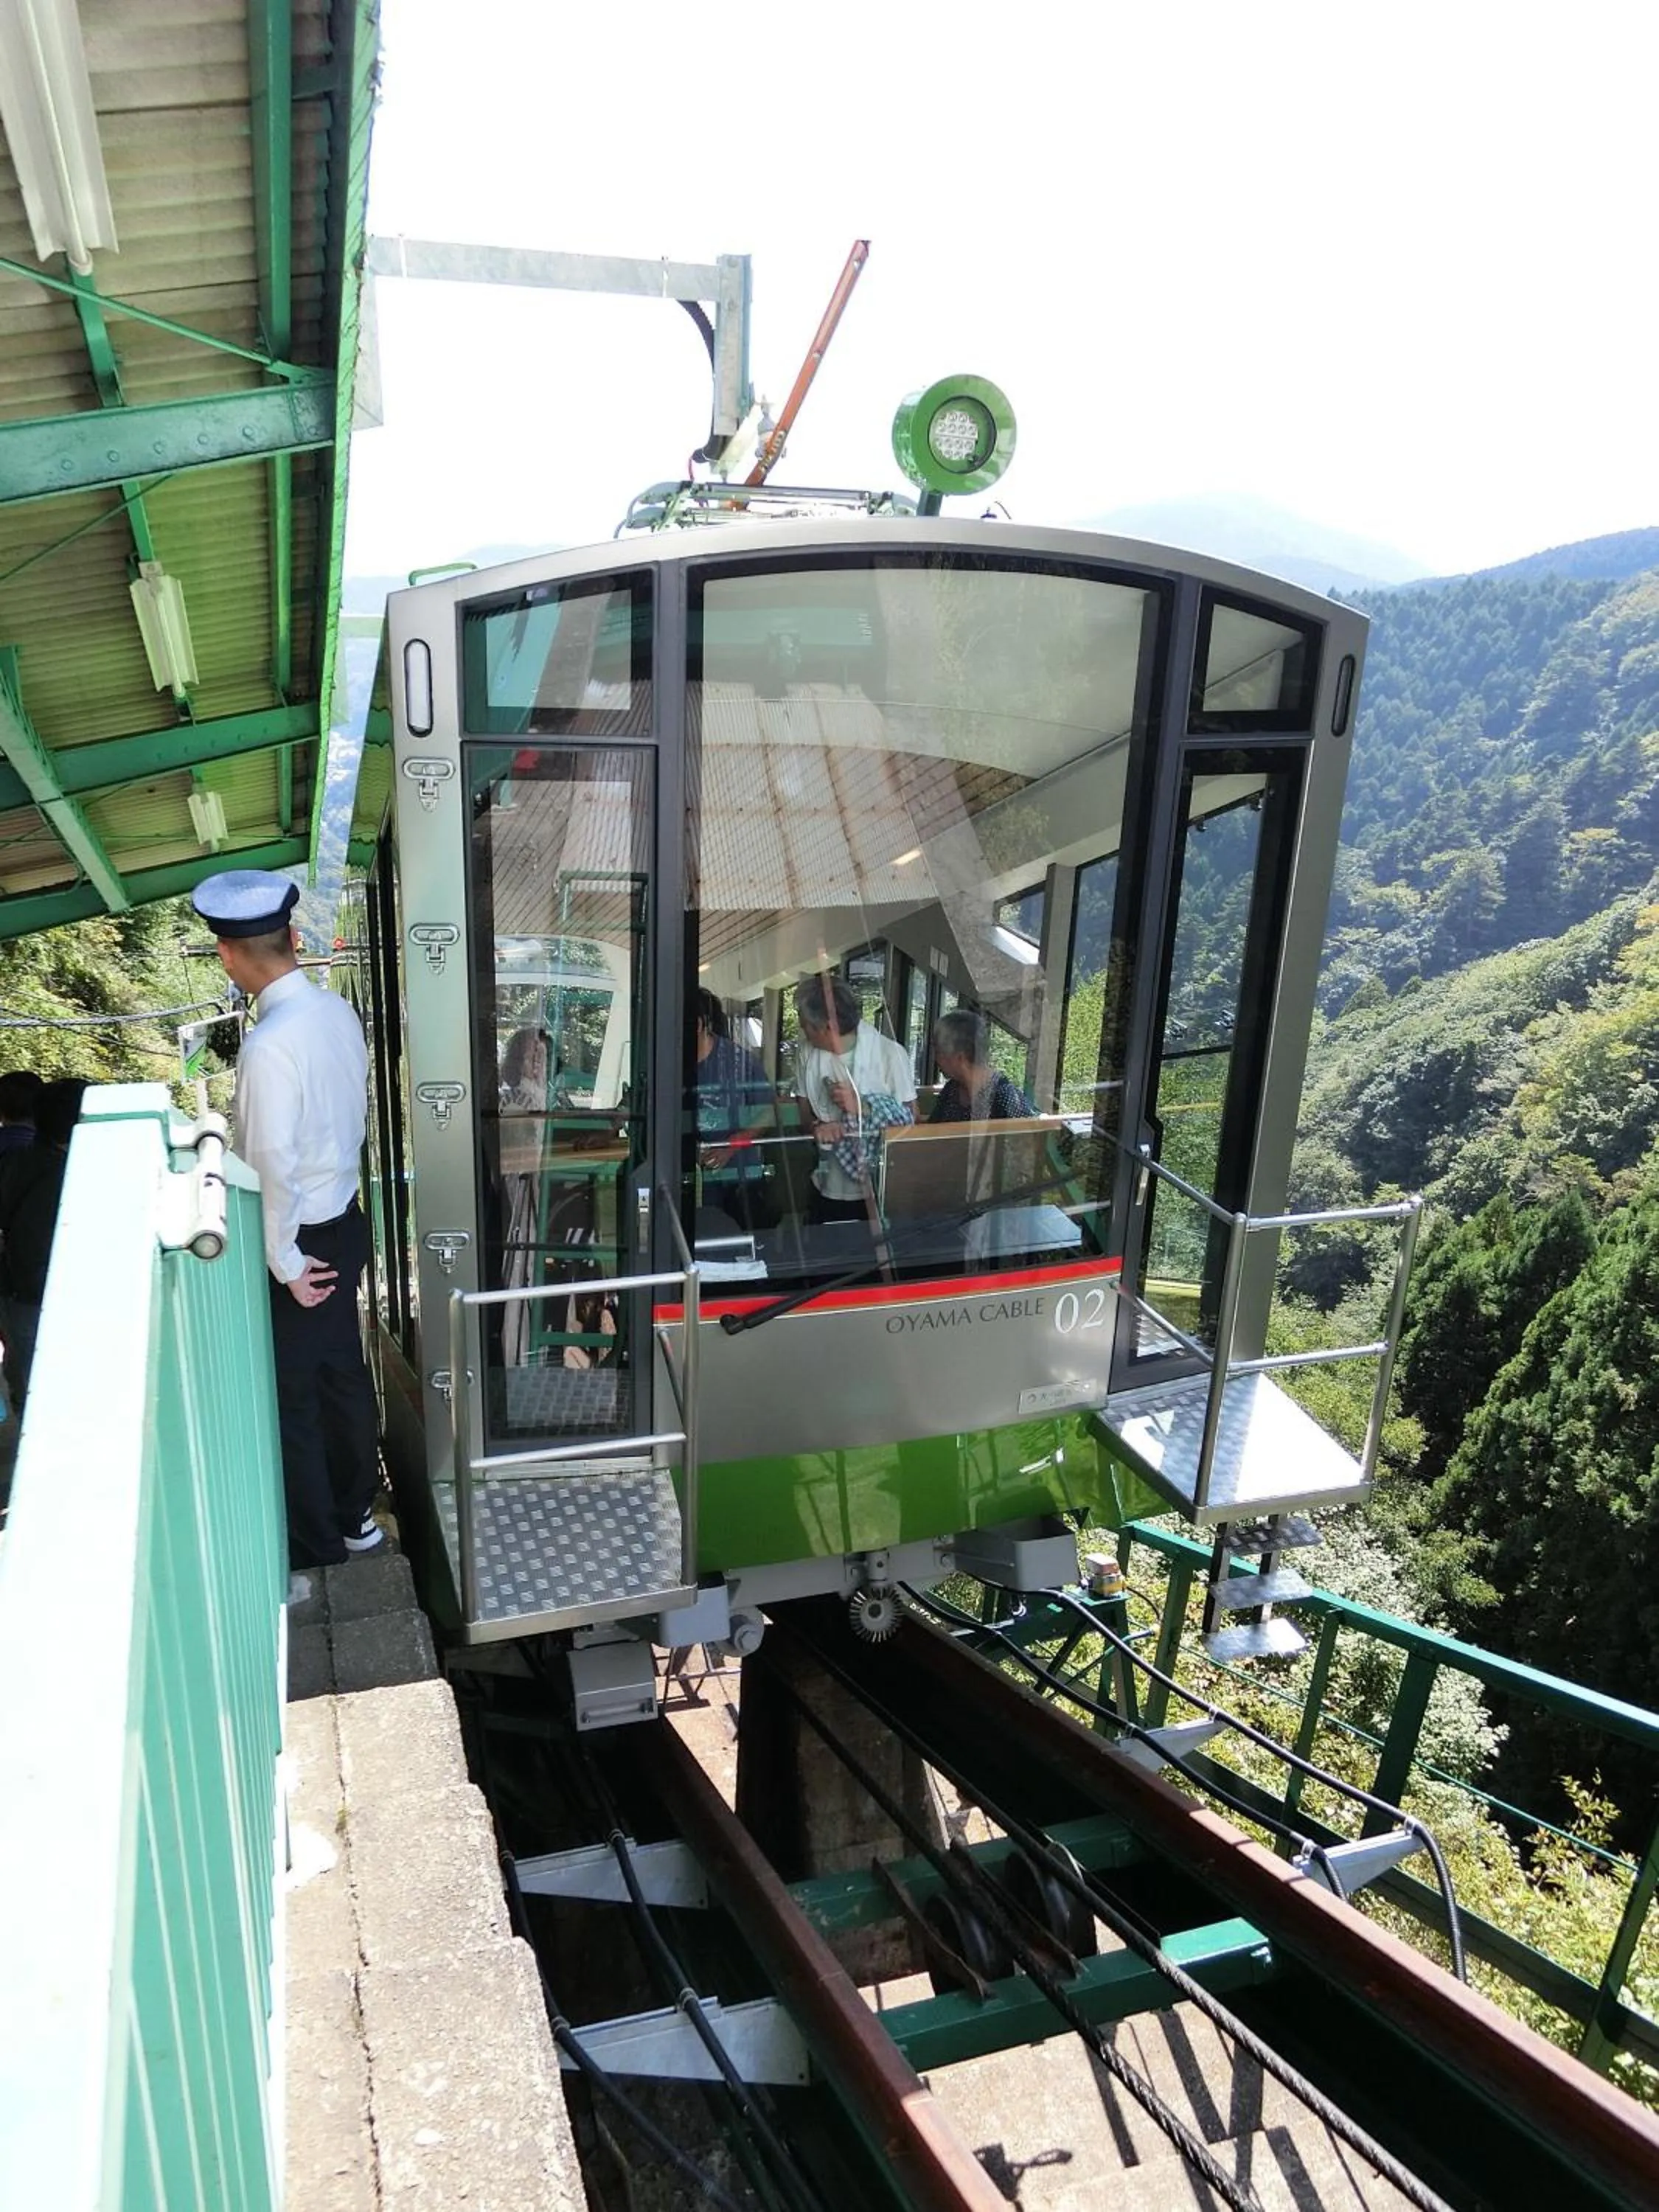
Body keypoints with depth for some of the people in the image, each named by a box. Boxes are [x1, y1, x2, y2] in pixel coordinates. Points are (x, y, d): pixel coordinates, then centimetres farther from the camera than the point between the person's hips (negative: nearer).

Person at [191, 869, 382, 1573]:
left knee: (290, 1397, 8)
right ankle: (354, 1515, 37)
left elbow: (274, 1164, -26)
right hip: (344, 1221, 8)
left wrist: (286, 1263, -16)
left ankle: (315, 1549, 23)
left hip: (301, 1241, -8)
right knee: (342, 1373, 21)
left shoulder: (270, 1043, -27)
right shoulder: (337, 1011, -1)